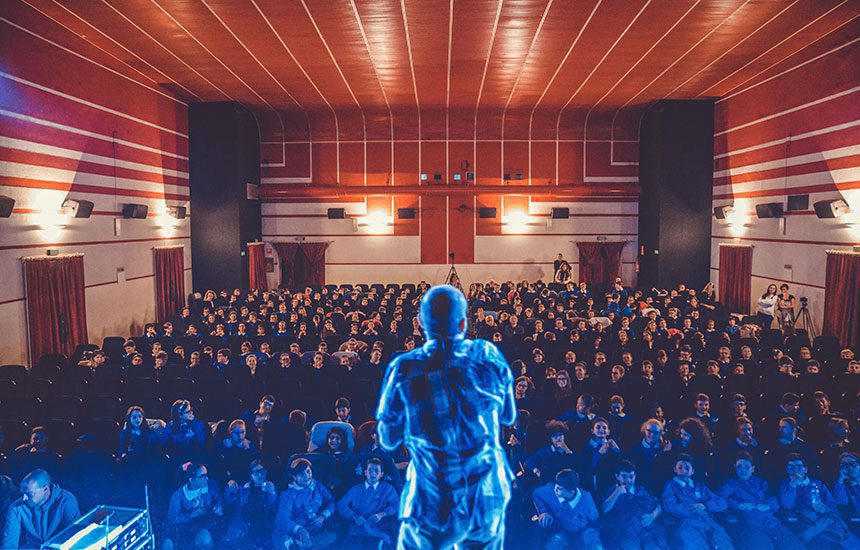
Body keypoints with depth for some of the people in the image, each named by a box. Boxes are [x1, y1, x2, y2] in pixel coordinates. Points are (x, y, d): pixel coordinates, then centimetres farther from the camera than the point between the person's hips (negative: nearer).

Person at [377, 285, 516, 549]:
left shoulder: (404, 368, -12)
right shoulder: (487, 355, -7)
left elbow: (388, 440, 0)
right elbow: (509, 417, 7)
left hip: (434, 504, -2)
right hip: (488, 497, 2)